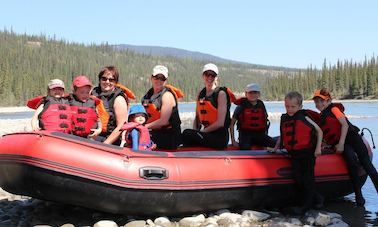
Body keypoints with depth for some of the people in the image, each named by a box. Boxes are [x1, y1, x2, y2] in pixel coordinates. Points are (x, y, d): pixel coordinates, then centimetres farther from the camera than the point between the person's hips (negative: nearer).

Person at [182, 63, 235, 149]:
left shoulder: (221, 93, -4)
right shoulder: (201, 94, 15)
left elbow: (220, 123, -12)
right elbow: (197, 117, 16)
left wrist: (202, 131, -12)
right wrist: (195, 132, -3)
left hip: (219, 137, -5)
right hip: (204, 135, 5)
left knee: (187, 133, -27)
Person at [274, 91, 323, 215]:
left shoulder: (304, 117, -8)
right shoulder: (284, 119, 8)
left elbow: (319, 131, -1)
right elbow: (282, 136, 21)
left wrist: (318, 147, -6)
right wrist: (276, 147, 13)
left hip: (307, 152, -5)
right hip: (294, 154, 6)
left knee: (307, 178, -1)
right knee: (297, 178, 3)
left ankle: (306, 205, 8)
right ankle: (315, 198, 19)